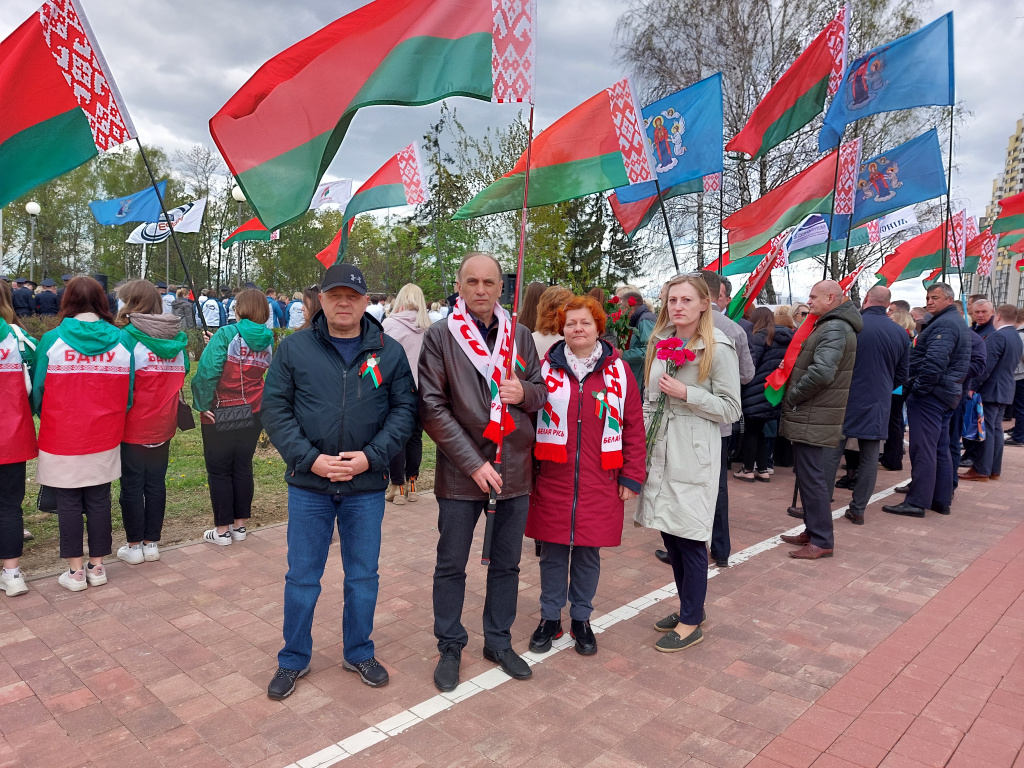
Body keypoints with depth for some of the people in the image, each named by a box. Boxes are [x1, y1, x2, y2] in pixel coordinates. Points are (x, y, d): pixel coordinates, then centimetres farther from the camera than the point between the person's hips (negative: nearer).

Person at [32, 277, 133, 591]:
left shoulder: (51, 340, -9)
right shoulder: (121, 341, -4)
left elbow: (37, 390, -3)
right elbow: (128, 392, -1)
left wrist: (46, 420, 13)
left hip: (62, 437, -2)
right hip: (105, 438, 2)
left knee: (68, 502, 9)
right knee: (99, 499, 12)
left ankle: (75, 571, 17)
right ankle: (97, 566, 21)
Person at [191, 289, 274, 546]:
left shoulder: (227, 334, -14)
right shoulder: (267, 341, 2)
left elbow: (207, 370, -21)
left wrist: (202, 404, -10)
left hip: (220, 415, -5)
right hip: (252, 413, 5)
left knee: (219, 470, 7)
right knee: (243, 467, 14)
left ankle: (222, 529, 14)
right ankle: (239, 525, 22)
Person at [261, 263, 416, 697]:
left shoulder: (389, 352, 0)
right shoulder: (295, 348, -1)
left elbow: (404, 409, -1)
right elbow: (275, 408, -3)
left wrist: (370, 456, -14)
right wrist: (311, 459, -14)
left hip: (366, 486, 1)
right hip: (308, 484, 0)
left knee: (363, 576, 14)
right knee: (302, 578, 12)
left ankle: (358, 653, 35)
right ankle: (294, 659, 32)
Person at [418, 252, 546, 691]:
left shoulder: (521, 336, 4)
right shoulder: (440, 337, -6)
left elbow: (542, 391, 13)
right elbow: (432, 408, -10)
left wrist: (525, 392, -12)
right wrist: (473, 463, -15)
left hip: (514, 469, 3)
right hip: (460, 472, -3)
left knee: (506, 563, 16)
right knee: (451, 567, 10)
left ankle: (498, 641, 34)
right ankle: (450, 647, 29)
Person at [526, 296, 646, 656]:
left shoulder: (617, 369, 1)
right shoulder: (547, 367, 1)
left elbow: (634, 427, 2)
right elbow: (528, 419, 4)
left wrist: (632, 477, -1)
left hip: (600, 485, 0)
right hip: (553, 482, 0)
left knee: (588, 553, 11)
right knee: (553, 552, 10)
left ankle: (581, 619, 30)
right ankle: (550, 618, 28)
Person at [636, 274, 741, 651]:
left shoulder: (718, 348, -8)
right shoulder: (660, 342, 11)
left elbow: (731, 409, -8)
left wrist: (686, 393, -18)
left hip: (694, 456, -6)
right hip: (659, 451, 6)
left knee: (690, 538, 0)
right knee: (670, 534, 13)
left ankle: (691, 623, 15)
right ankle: (689, 606, 30)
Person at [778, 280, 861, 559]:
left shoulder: (834, 329, -16)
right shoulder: (829, 326, 18)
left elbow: (821, 372, -28)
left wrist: (791, 397, -16)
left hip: (813, 418, -10)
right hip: (810, 416, 10)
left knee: (811, 476, -5)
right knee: (808, 474, 16)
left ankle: (822, 541, 3)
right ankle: (813, 530, 27)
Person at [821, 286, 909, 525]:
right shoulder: (900, 333, 2)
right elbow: (903, 375, 9)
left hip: (847, 401, -4)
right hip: (878, 406, 4)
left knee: (832, 453, 3)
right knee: (870, 457, 10)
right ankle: (858, 509, 15)